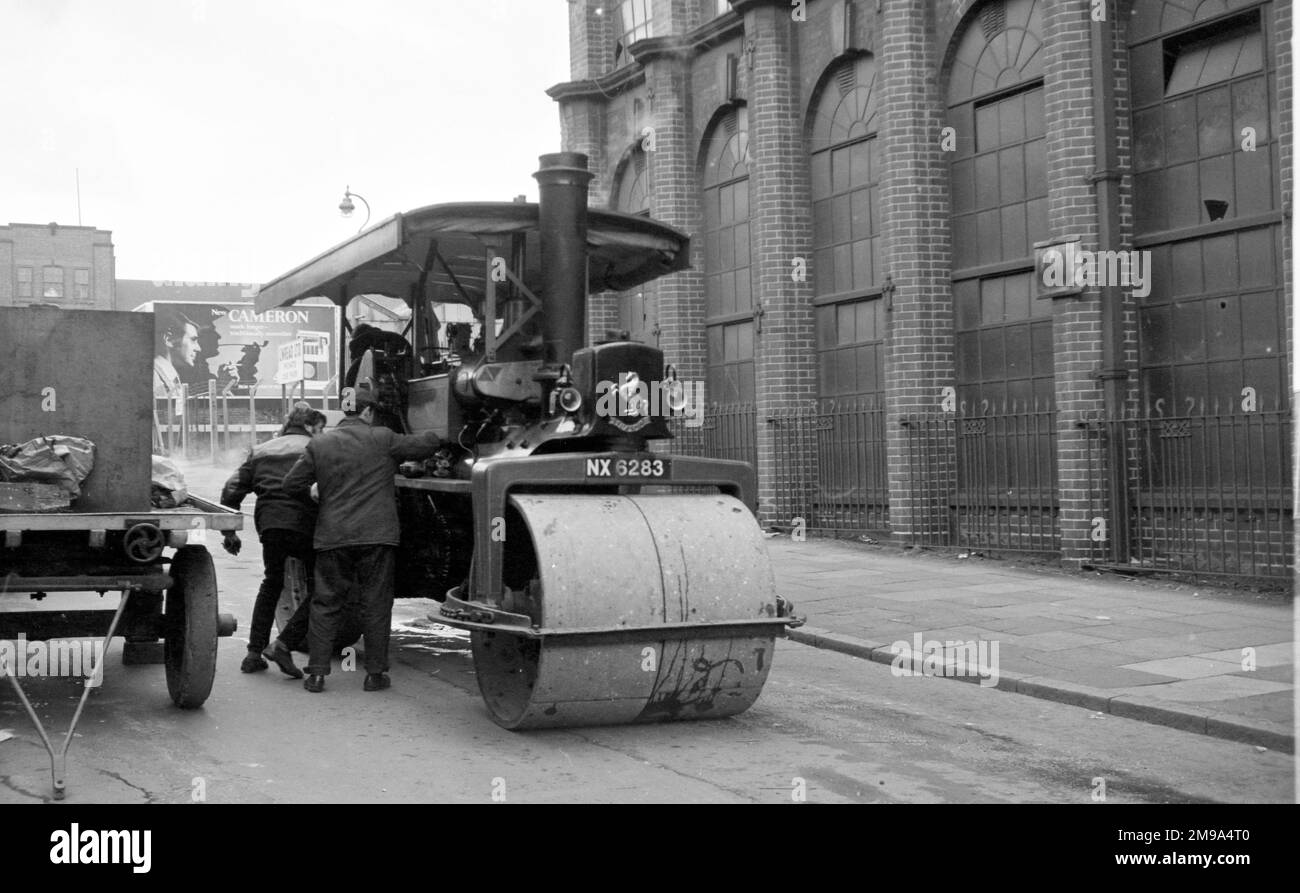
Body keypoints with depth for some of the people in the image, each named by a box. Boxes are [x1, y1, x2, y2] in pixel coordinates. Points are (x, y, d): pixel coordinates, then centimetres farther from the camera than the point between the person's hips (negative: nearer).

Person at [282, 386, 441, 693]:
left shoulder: (319, 445, 7)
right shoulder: (383, 440, -1)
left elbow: (292, 484, 7)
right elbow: (426, 444, 3)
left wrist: (315, 498, 26)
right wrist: (435, 437, 25)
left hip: (332, 537, 2)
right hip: (377, 535, -2)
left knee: (326, 604, 10)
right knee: (375, 604, 5)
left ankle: (317, 672, 7)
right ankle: (375, 673, 6)